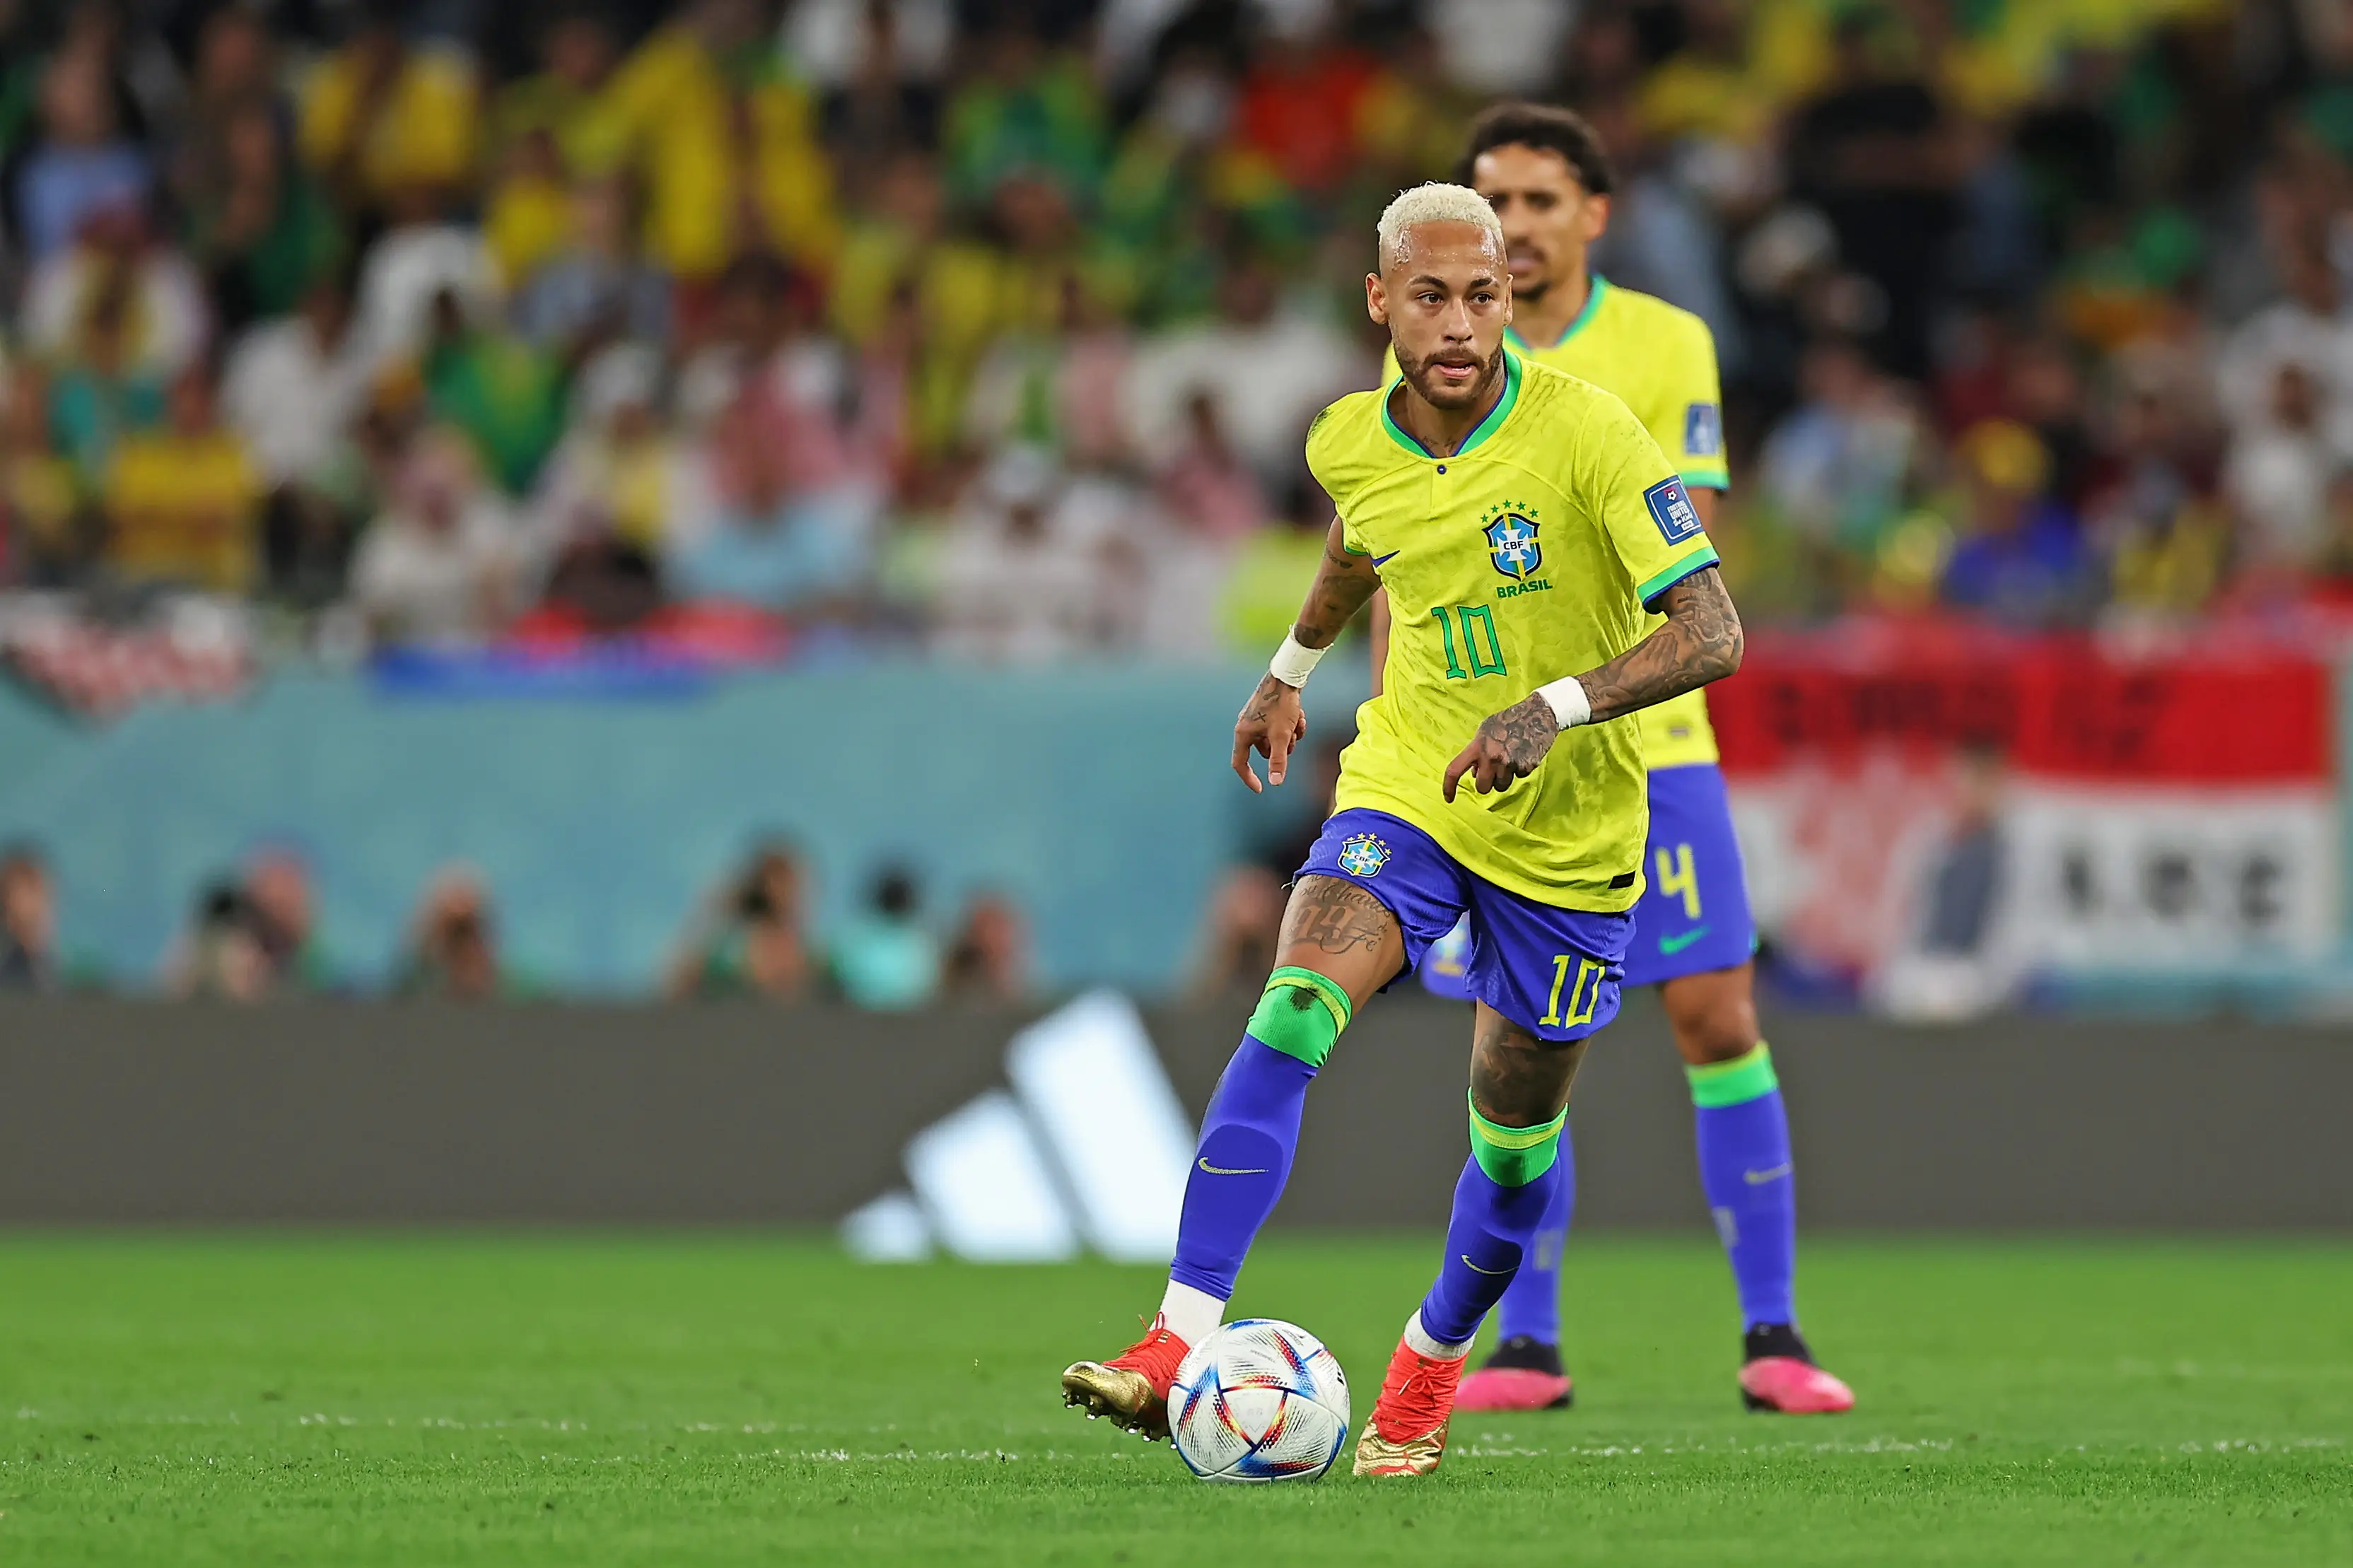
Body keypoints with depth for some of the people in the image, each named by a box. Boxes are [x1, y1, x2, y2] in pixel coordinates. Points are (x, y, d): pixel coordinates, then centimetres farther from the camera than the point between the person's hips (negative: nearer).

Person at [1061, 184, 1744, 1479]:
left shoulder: (1586, 433, -20)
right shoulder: (1350, 445, -4)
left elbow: (1711, 635, -24)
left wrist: (1555, 707, -36)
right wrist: (1292, 667, 33)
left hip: (1566, 829, -2)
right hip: (1407, 787, 2)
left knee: (1516, 1126, 8)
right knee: (1292, 1015, -22)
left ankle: (1431, 1371, 35)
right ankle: (1181, 1344, -28)